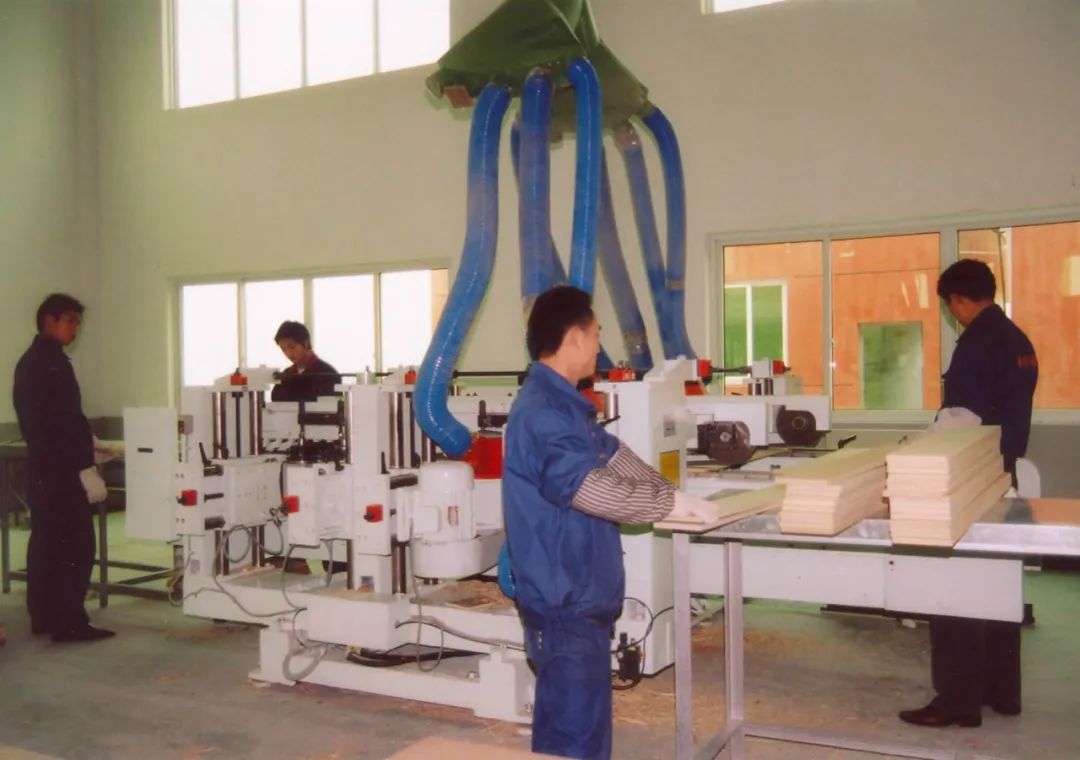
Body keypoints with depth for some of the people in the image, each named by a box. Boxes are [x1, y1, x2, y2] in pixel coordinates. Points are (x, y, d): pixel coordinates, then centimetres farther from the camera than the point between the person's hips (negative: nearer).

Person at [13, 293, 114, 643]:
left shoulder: (29, 361, 15)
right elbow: (66, 419, -20)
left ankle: (43, 616, 18)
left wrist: (86, 443, 23)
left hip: (41, 464, 10)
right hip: (61, 469, -10)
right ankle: (69, 622, -6)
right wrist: (86, 467, -20)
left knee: (45, 541, 12)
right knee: (75, 545, -7)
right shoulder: (52, 362, -15)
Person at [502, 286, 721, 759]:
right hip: (566, 601, -10)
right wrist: (673, 504, -21)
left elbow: (614, 456, 19)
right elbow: (595, 490, -30)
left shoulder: (563, 403, 13)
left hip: (576, 596, 10)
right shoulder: (542, 412, -22)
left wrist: (675, 496, 12)